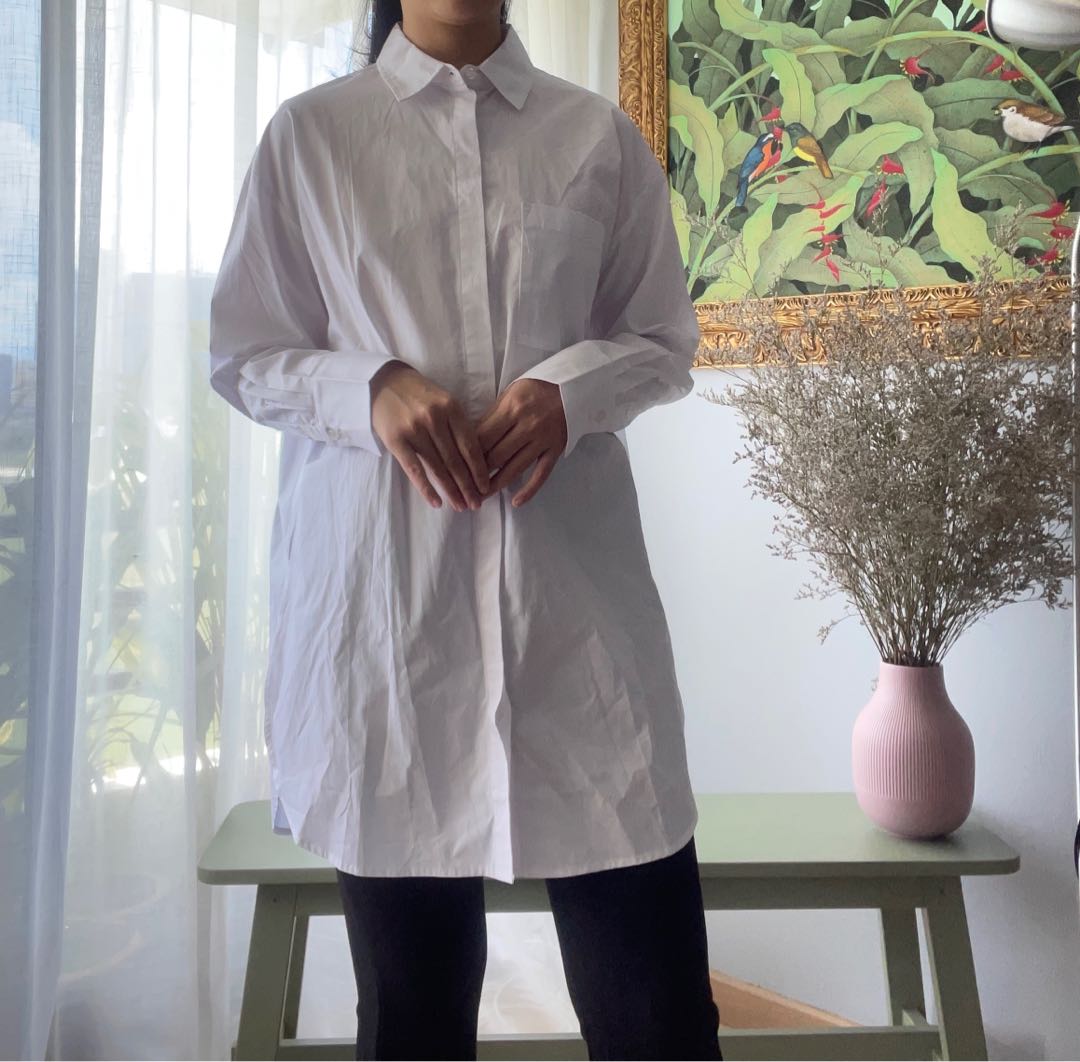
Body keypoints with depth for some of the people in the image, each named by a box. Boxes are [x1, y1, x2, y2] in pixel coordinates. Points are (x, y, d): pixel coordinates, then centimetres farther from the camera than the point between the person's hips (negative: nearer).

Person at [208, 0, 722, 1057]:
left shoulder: (599, 134, 12)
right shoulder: (310, 133, 9)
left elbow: (665, 339, 14)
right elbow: (242, 355, 9)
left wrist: (572, 389, -7)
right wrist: (372, 387, -11)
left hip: (572, 572, 1)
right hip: (382, 574, 0)